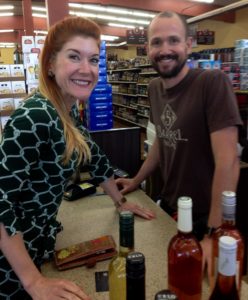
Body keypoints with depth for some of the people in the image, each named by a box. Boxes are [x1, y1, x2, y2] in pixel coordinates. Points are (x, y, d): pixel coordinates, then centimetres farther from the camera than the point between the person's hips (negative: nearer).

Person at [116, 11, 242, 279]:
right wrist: (136, 181, 16)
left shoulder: (213, 82, -23)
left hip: (205, 218, -6)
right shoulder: (154, 88, 0)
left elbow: (228, 161, -27)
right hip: (168, 207, 7)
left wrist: (214, 234, -26)